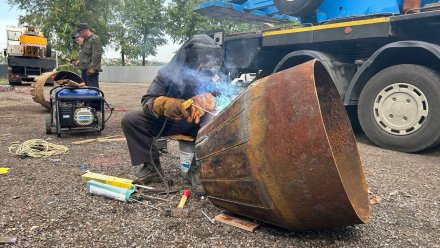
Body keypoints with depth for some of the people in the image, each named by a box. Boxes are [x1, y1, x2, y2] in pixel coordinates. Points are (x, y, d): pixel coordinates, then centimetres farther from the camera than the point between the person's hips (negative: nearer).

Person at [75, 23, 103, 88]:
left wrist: (93, 67, -22)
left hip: (91, 70, -10)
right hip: (84, 69, 10)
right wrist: (80, 61, 17)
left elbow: (97, 55, -18)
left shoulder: (95, 39, -9)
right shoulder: (86, 40, 22)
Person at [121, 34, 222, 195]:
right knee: (130, 120, -16)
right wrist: (165, 104, -41)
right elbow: (147, 101, -17)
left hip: (198, 122, -1)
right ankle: (151, 167, -15)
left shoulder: (213, 78, -11)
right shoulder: (168, 73, -13)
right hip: (167, 120, 2)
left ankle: (199, 170, -26)